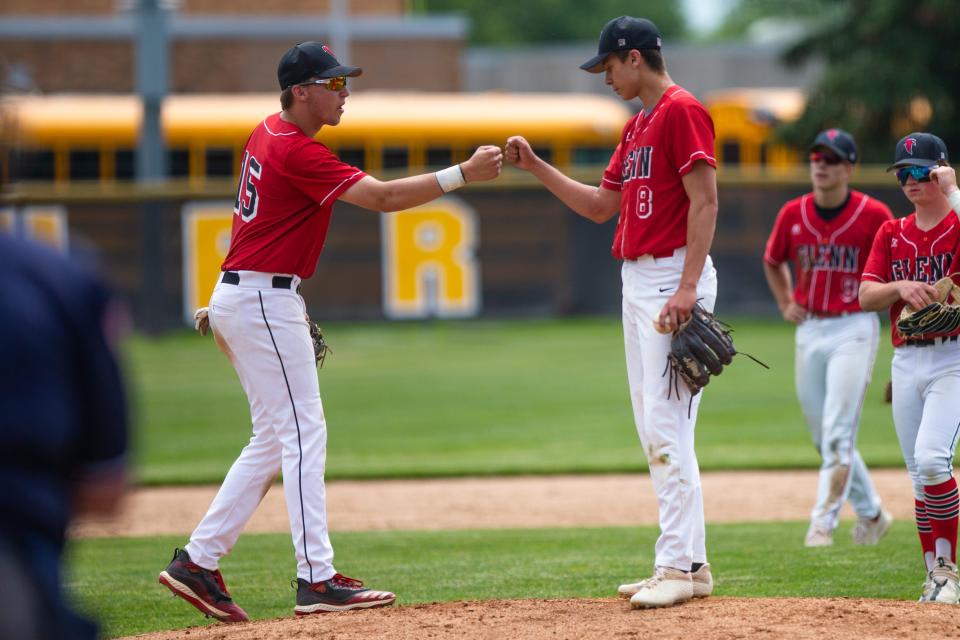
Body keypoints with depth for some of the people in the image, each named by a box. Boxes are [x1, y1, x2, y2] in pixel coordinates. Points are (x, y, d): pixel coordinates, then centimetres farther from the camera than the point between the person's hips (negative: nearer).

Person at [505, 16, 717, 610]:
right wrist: (536, 166, 18)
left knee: (666, 424, -14)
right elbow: (601, 205, 25)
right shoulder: (637, 126, 19)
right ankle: (687, 562, 13)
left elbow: (705, 200, -18)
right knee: (654, 427, 10)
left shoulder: (682, 111, -11)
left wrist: (688, 288, -24)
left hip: (674, 276, -10)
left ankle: (680, 566, -15)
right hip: (637, 281, 10)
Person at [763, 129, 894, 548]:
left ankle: (822, 523, -13)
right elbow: (773, 262, 22)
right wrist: (785, 304, 11)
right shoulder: (793, 214, 4)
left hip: (854, 329, -5)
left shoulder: (873, 215, -8)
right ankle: (870, 513, 27)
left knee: (837, 434, -13)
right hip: (809, 331, 5)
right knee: (823, 437, 11)